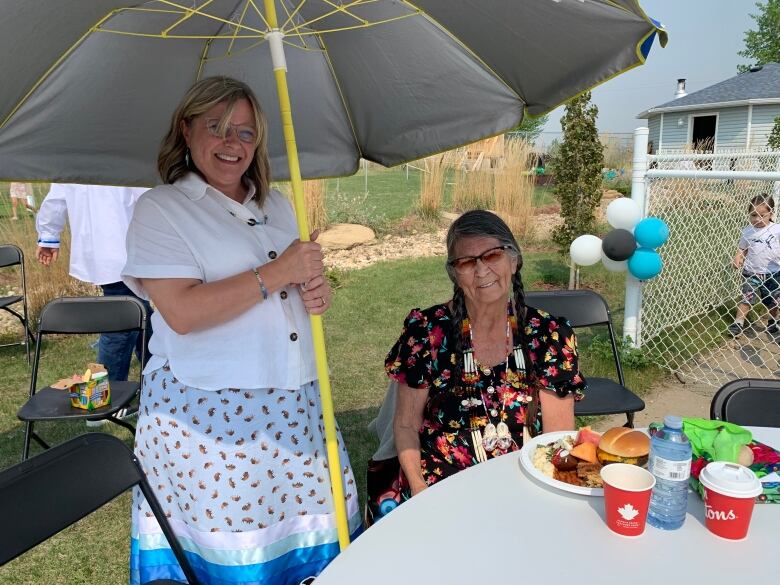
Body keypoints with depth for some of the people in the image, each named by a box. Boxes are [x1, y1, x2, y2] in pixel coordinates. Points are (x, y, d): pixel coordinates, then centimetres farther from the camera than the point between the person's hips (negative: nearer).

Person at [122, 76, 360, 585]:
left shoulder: (277, 205, 15)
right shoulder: (160, 209, -4)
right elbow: (182, 312, -18)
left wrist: (318, 292, 1)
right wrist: (278, 273, -17)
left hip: (295, 404, 6)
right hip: (208, 414, -5)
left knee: (313, 530, 10)